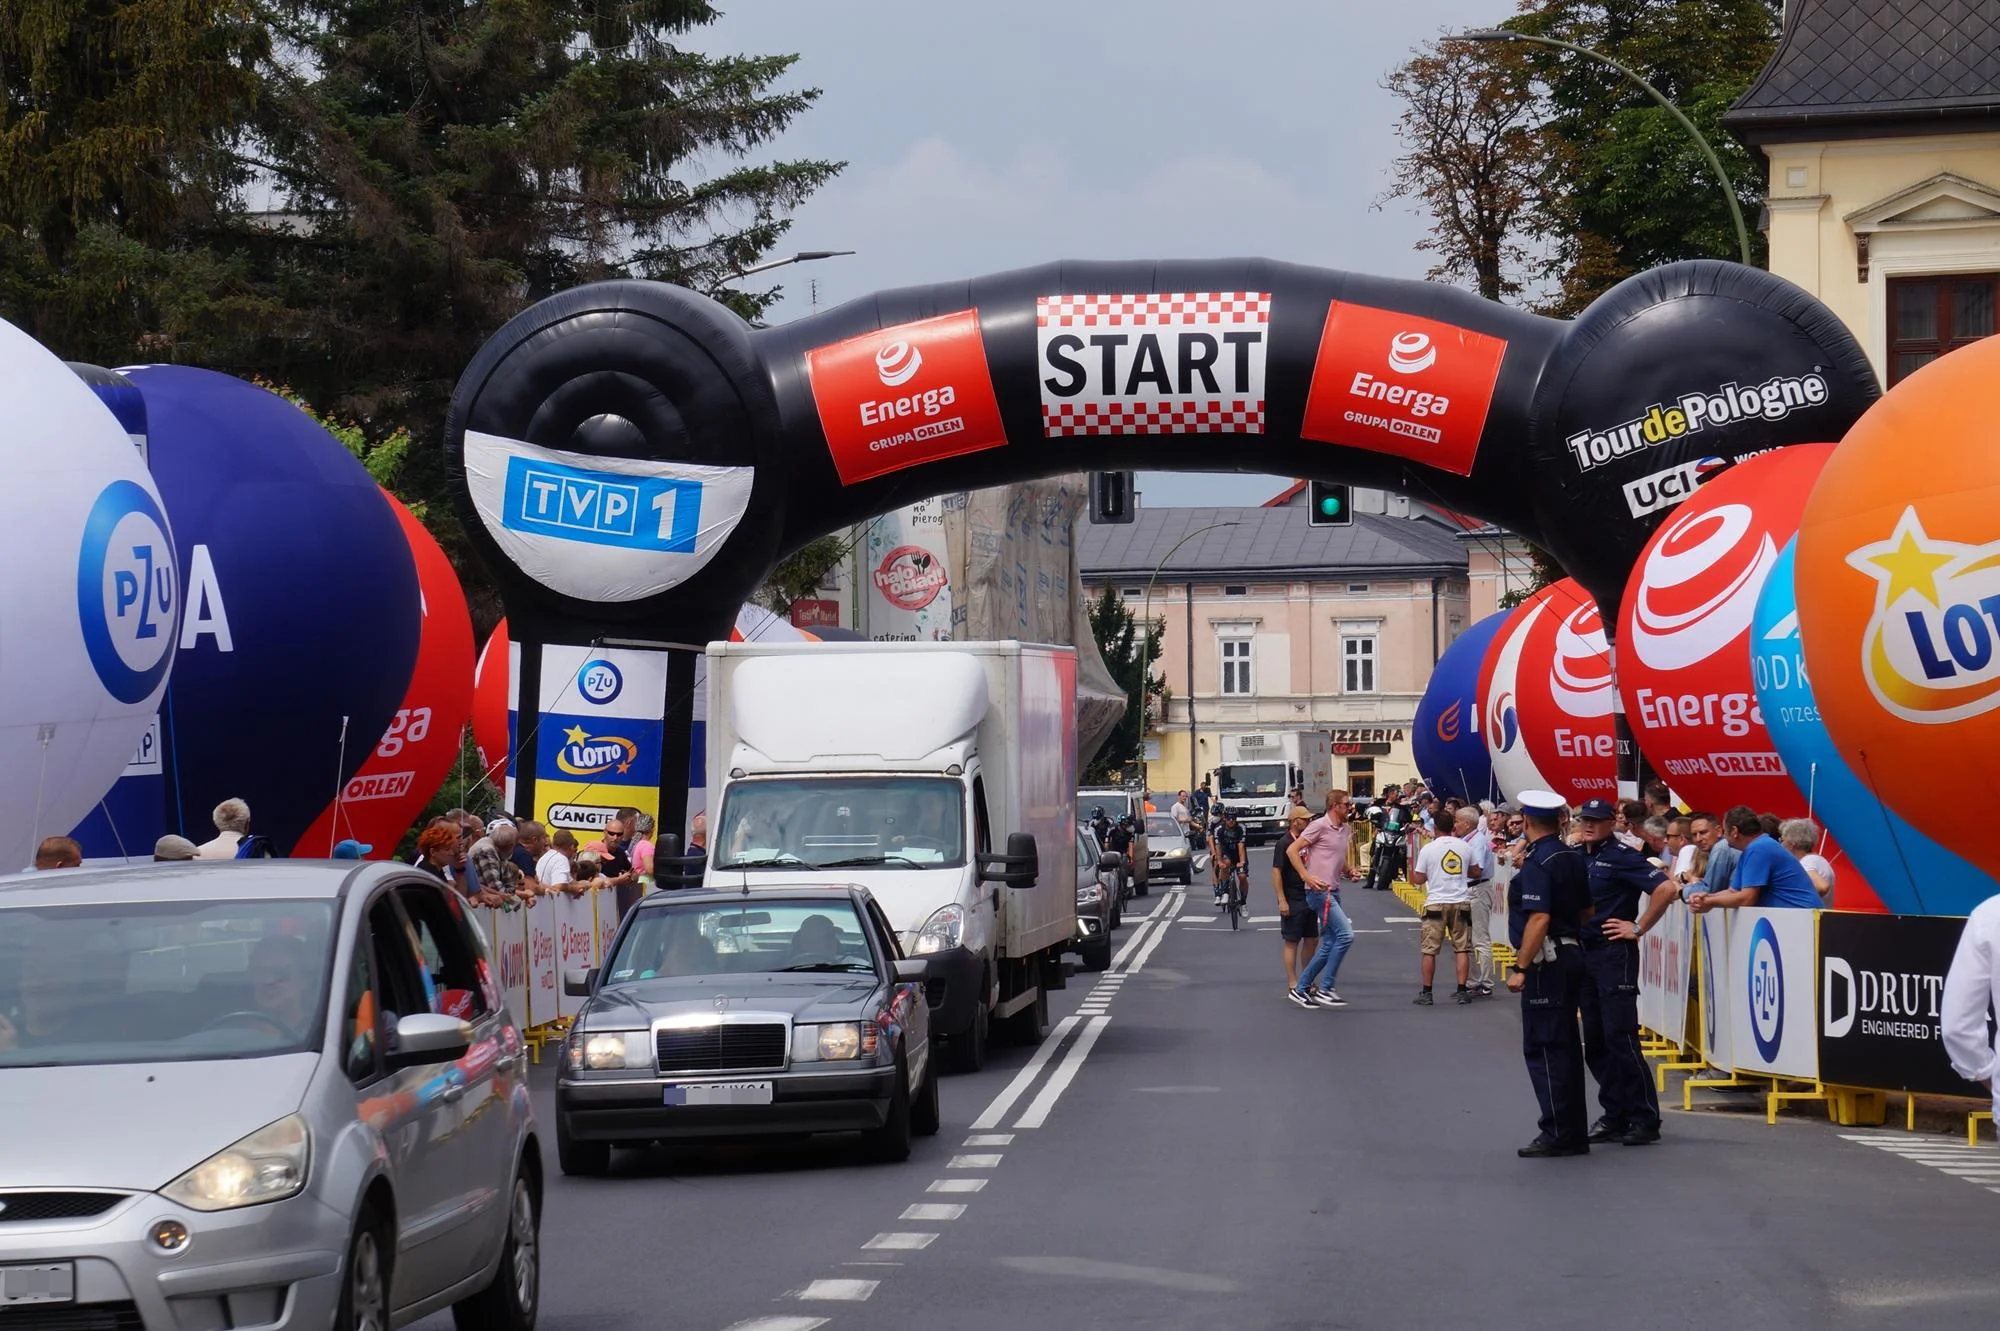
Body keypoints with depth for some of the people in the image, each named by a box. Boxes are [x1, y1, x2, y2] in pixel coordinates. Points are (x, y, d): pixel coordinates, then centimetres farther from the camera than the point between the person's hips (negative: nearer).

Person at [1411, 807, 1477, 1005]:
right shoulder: (1465, 848, 2)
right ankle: (1461, 991, 4)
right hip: (1461, 902, 2)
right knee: (1462, 948, 6)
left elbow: (1418, 879, -2)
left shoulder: (1428, 849, -6)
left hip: (1436, 903, -2)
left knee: (1429, 950, 4)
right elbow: (1474, 872, 16)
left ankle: (1426, 992, 4)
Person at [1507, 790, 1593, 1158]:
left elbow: (1539, 919, -23)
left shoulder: (1537, 863, -16)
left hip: (1547, 962, -9)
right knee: (1566, 1046, 13)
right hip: (1573, 955, 9)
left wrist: (1520, 967, -21)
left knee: (1542, 1048, -5)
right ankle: (1575, 1133, 17)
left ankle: (1558, 1134, -6)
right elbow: (1586, 908, 18)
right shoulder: (1573, 859, 10)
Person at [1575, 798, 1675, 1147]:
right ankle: (1615, 1115, 15)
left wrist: (1639, 928, -15)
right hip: (1584, 953, 8)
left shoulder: (1621, 856, -10)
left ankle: (1645, 1119, -5)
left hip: (1614, 954, -8)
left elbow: (1665, 889, -20)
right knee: (1594, 1042, 9)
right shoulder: (1578, 857, 12)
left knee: (1620, 1037, -10)